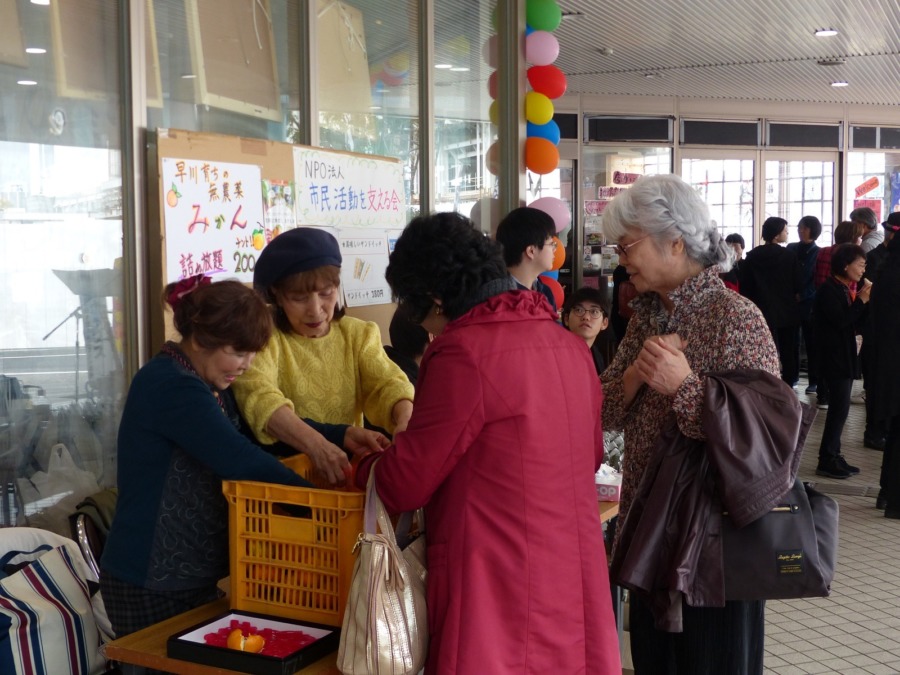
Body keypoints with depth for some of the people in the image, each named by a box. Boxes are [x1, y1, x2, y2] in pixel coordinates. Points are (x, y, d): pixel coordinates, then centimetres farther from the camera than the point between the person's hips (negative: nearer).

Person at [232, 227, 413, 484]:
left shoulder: (358, 334, 10)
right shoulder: (264, 337, -3)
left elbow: (388, 384, -3)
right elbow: (258, 396, -20)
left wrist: (406, 421, -25)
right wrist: (315, 444, -36)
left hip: (349, 464, 3)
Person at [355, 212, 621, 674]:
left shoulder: (464, 353, -17)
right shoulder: (569, 345, 5)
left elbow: (405, 483, -11)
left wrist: (364, 466, 11)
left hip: (500, 593, -7)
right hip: (574, 581, 7)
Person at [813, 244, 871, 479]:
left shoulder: (845, 290, 14)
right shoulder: (829, 290, -14)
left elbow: (856, 323, 12)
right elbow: (840, 321, -22)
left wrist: (865, 301, -1)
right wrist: (860, 301, -15)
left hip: (844, 355, 9)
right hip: (834, 357, -9)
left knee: (839, 408, 11)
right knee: (840, 408, -9)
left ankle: (833, 457, 17)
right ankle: (827, 461, -4)